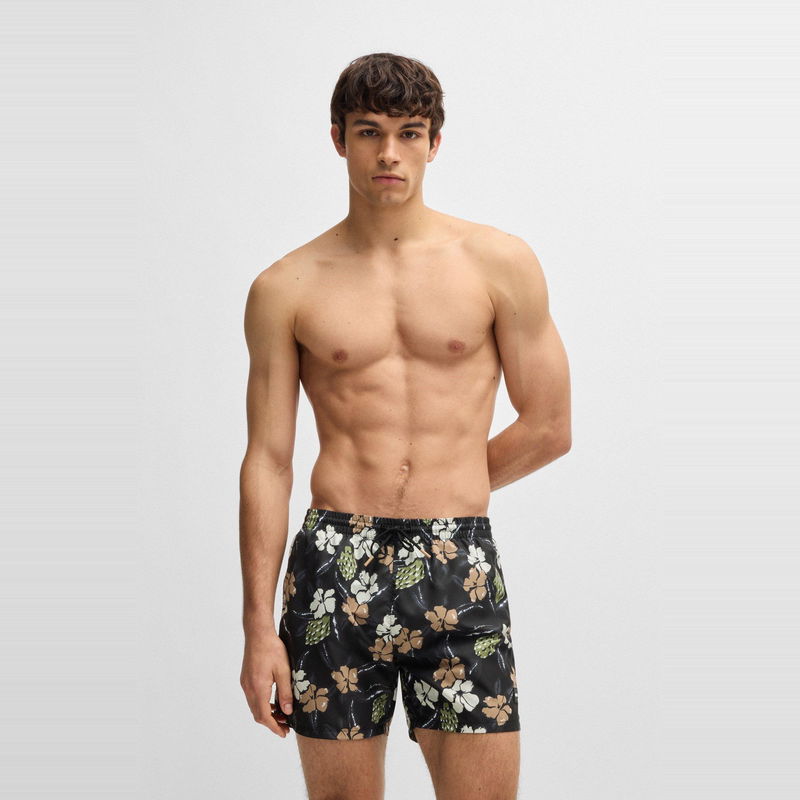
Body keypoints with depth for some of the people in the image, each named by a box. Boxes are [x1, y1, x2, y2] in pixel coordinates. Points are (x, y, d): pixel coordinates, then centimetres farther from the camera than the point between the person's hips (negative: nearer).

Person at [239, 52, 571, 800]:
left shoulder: (501, 263, 3)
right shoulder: (285, 288, 4)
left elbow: (549, 429, 8)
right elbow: (267, 462, 3)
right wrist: (259, 627, 0)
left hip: (460, 569, 0)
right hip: (332, 569, 0)